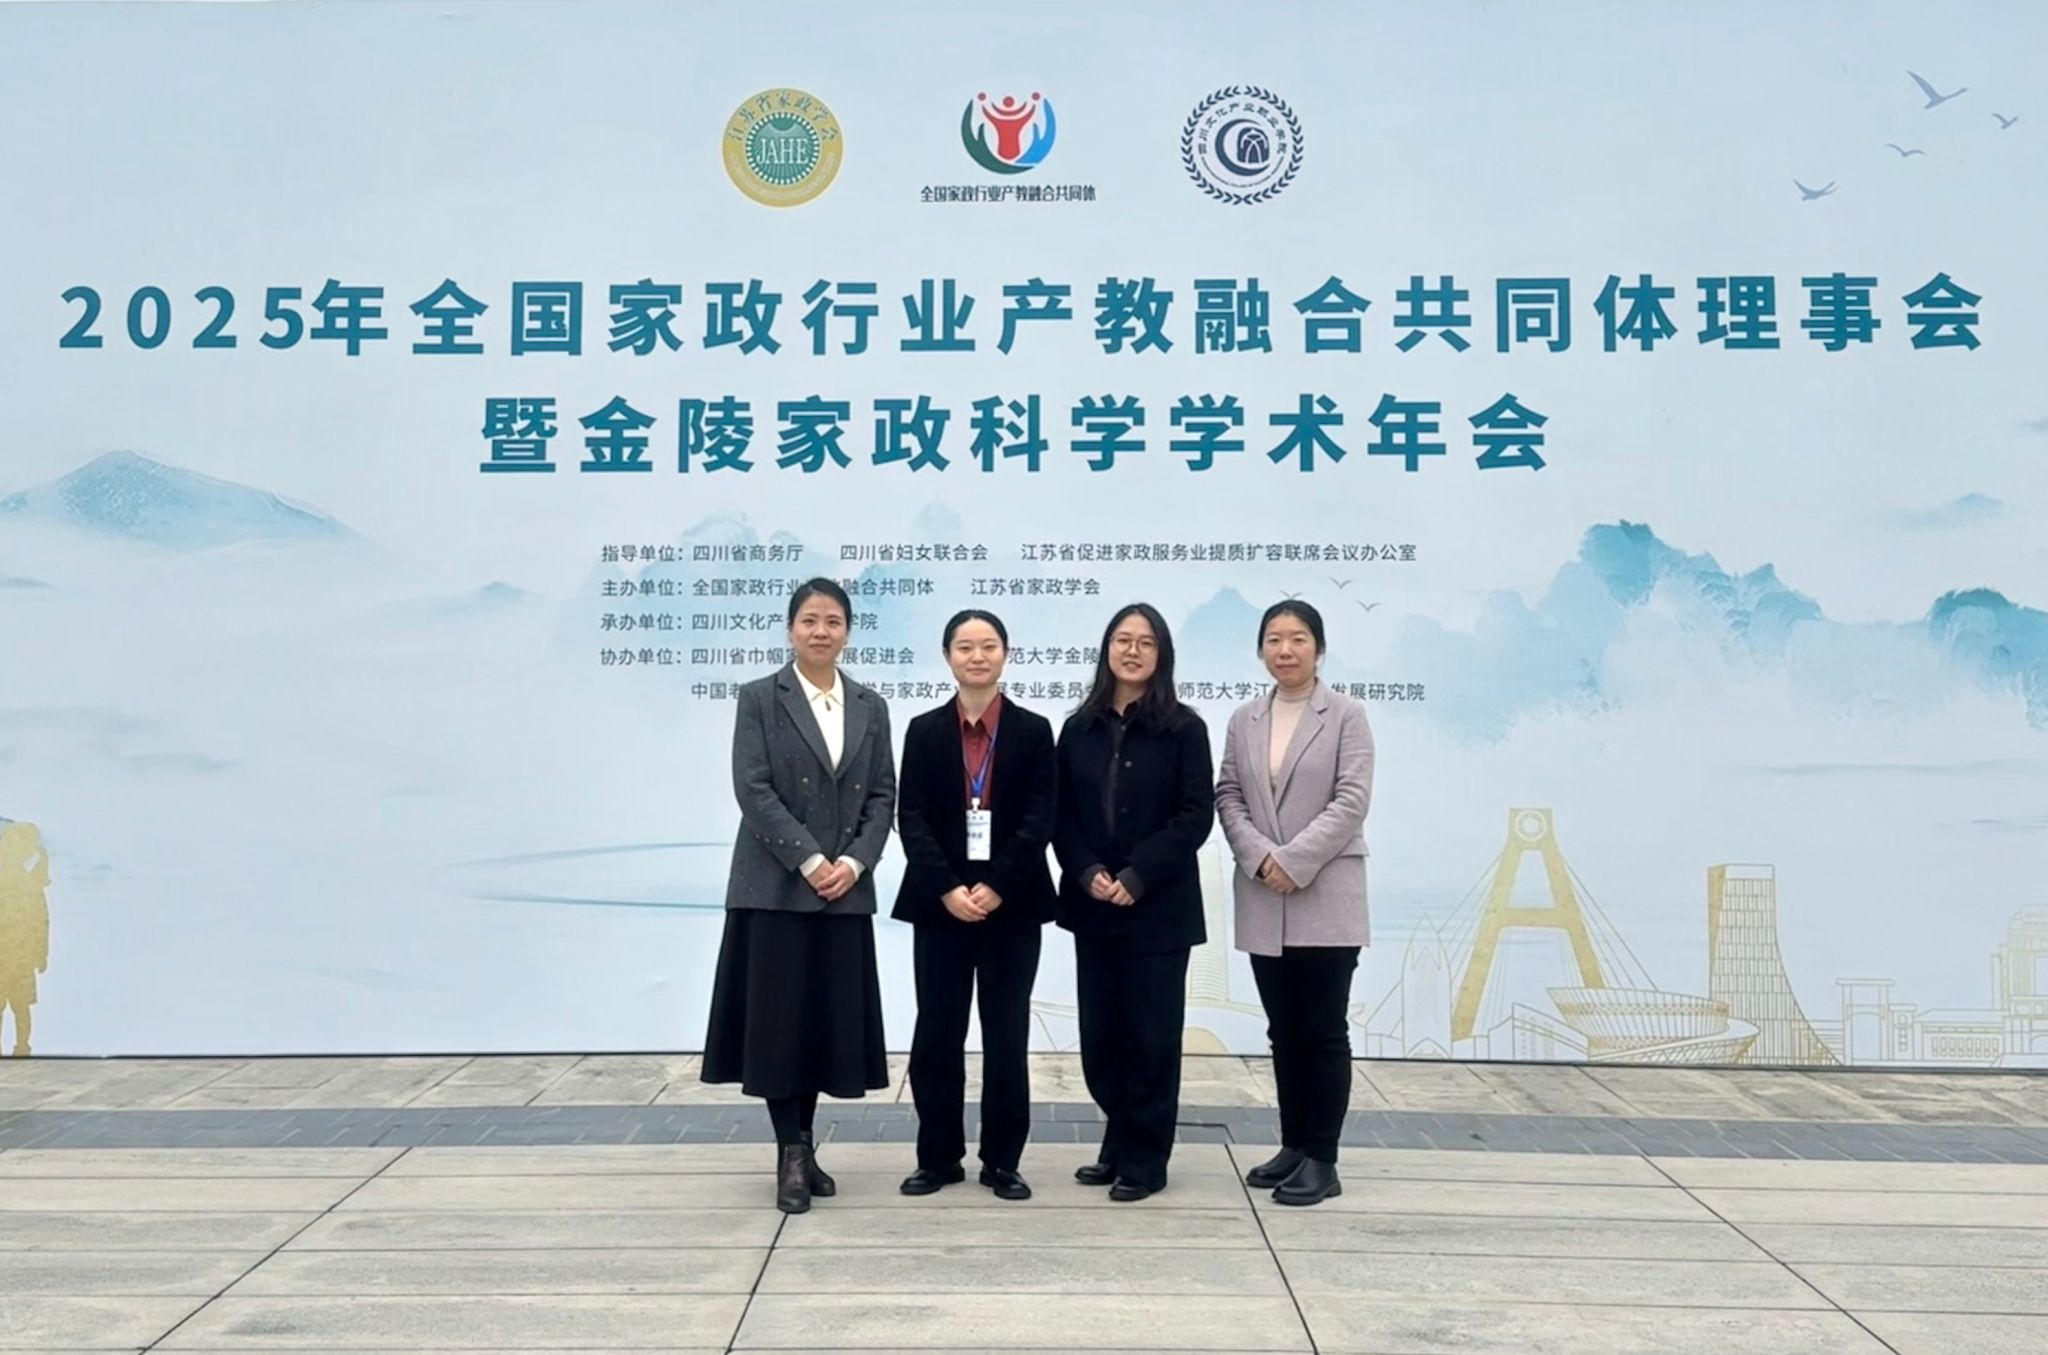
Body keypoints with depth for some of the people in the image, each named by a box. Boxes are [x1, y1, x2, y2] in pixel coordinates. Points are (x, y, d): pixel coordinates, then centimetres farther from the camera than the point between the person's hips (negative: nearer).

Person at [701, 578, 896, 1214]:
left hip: (845, 889, 4)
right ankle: (791, 1153, 10)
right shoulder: (760, 698, -1)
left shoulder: (871, 707, 10)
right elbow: (753, 790, -9)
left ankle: (803, 1149, 20)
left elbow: (883, 796, 6)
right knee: (778, 1019, -1)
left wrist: (853, 862, -9)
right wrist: (809, 861, -15)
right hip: (776, 887, -3)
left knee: (828, 1019, 7)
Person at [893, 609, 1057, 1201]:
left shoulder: (1033, 730, 3)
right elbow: (911, 819, -2)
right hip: (939, 904, 1)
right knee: (936, 1036, 4)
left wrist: (997, 887, -15)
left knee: (1006, 1038, 5)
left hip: (1011, 904, -1)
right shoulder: (924, 731, 6)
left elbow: (1039, 818, -4)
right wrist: (947, 889, -15)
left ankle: (1002, 1161, 16)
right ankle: (938, 1157, 17)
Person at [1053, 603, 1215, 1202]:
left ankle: (1144, 1158, 15)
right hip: (1092, 906, 4)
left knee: (1151, 1034, 2)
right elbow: (1061, 813, 6)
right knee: (1100, 1034, 8)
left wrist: (1136, 878, -15)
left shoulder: (1183, 728, -3)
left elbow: (1195, 817, -8)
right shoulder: (1079, 728, 8)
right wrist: (1087, 873, -10)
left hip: (1158, 907, -3)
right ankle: (1119, 1145, 24)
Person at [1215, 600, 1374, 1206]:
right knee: (1284, 1033, 11)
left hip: (1326, 897, -4)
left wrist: (1294, 861, -16)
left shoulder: (1347, 714, -2)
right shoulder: (1243, 720, 10)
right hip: (1263, 902, 4)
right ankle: (1293, 1146, 21)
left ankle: (1321, 1159, 8)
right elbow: (1228, 798, 6)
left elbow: (1351, 801, -10)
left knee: (1324, 1032, 0)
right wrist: (1261, 860, -10)